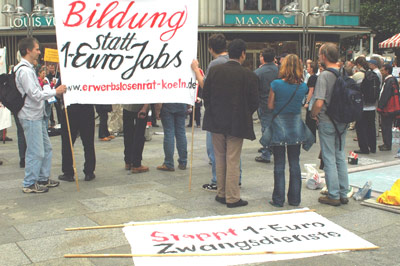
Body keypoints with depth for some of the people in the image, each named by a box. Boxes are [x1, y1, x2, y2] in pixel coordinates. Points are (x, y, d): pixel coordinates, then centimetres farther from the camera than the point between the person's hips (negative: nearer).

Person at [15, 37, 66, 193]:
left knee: (46, 148, 16)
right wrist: (55, 91, -13)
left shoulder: (29, 69, 14)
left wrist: (53, 93, 13)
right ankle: (29, 184, 8)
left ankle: (43, 179, 27)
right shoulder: (24, 71, -17)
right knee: (35, 152, -3)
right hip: (30, 117, -10)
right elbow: (35, 95, -22)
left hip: (37, 115, 10)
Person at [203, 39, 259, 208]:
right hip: (237, 124, -3)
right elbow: (254, 102, -7)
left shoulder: (215, 70, -3)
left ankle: (221, 193, 24)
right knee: (233, 161, 4)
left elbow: (205, 94, 1)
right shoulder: (249, 76, -11)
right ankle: (232, 198, 10)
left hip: (216, 122, 3)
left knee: (220, 159, 15)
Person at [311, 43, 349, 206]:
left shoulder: (325, 75, -17)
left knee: (329, 159, 2)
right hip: (343, 121, 6)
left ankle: (333, 196, 8)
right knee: (341, 157, 14)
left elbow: (319, 102, -23)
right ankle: (343, 194, 20)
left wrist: (313, 114, -5)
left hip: (327, 122, -6)